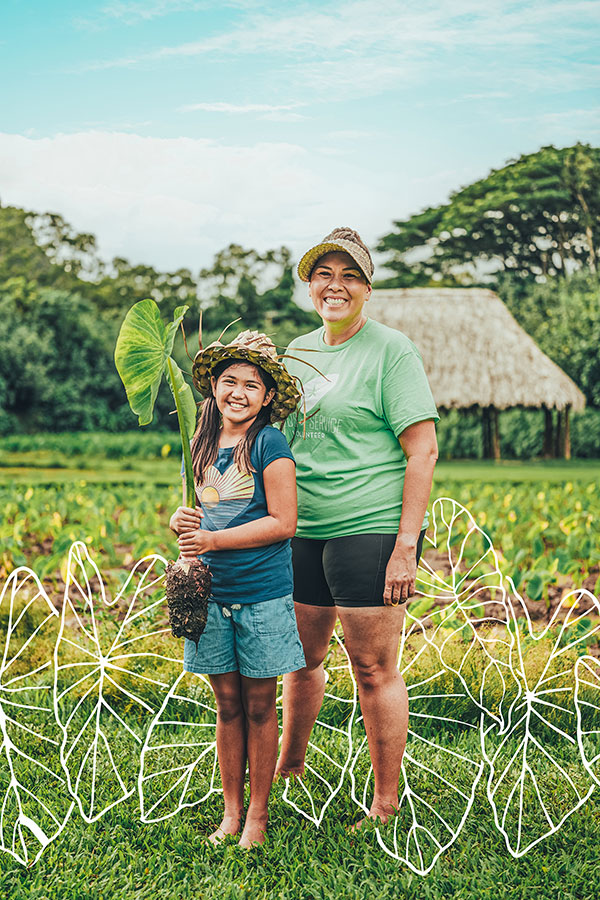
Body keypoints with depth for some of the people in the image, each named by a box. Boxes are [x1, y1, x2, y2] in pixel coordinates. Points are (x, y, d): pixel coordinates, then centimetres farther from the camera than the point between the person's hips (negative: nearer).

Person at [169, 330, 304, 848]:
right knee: (227, 705, 12)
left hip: (263, 594, -5)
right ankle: (231, 811, 24)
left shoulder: (269, 443, -9)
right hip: (214, 592, 5)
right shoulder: (206, 445, 10)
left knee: (259, 707, 6)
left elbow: (282, 522, -13)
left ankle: (258, 813, 20)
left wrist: (212, 539, -16)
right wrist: (183, 522, -2)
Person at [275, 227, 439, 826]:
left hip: (371, 530, -6)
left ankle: (387, 803, 13)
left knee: (374, 670, 0)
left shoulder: (390, 351, -6)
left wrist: (405, 546, -16)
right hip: (304, 533, 7)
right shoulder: (298, 351, 14)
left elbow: (423, 450, -11)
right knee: (302, 658, 17)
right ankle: (289, 764, 39)